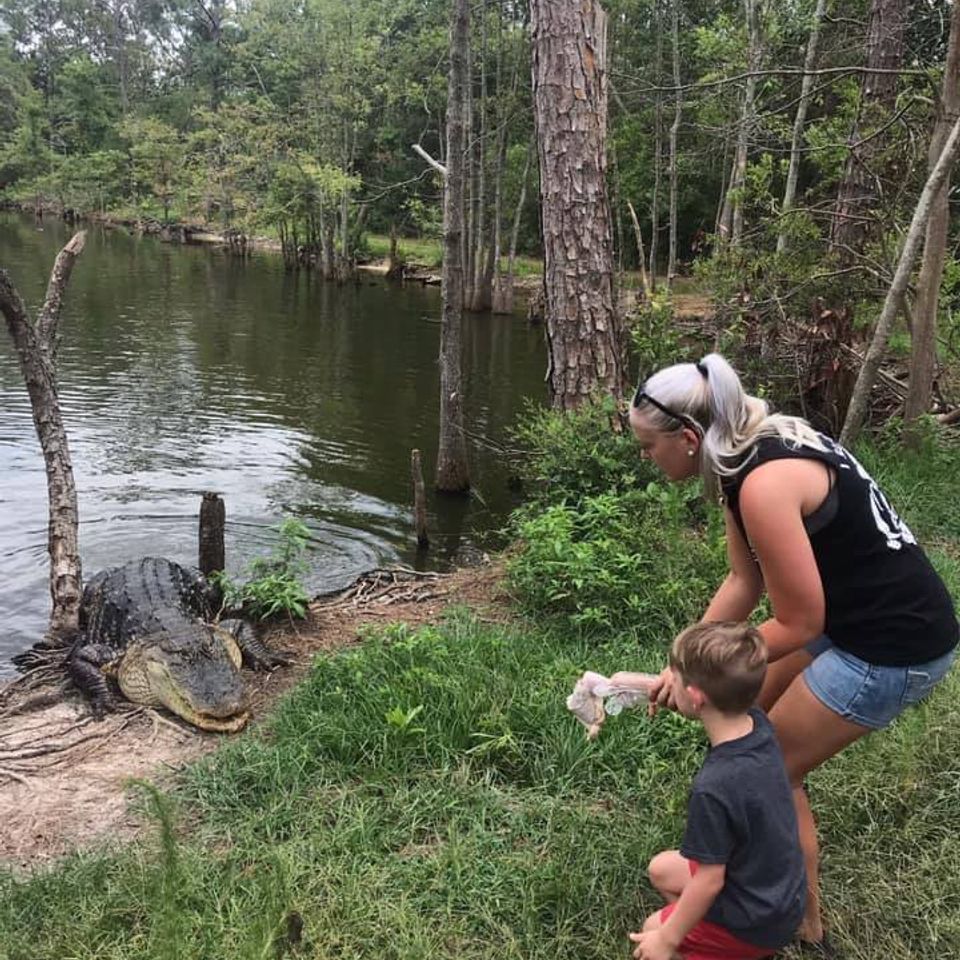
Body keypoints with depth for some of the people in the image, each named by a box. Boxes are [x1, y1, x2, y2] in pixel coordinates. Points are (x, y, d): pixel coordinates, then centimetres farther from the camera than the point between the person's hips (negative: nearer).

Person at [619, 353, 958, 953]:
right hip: (850, 616, 9)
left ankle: (807, 927, 25)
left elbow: (798, 623, -22)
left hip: (895, 647, -9)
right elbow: (744, 582, 5)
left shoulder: (764, 483, -29)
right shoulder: (750, 453, 0)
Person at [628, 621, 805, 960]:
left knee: (654, 931, 15)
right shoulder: (757, 724, -16)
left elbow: (709, 882, -24)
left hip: (757, 922, -7)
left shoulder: (713, 788, -37)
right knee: (661, 870, 21)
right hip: (780, 891, 7)